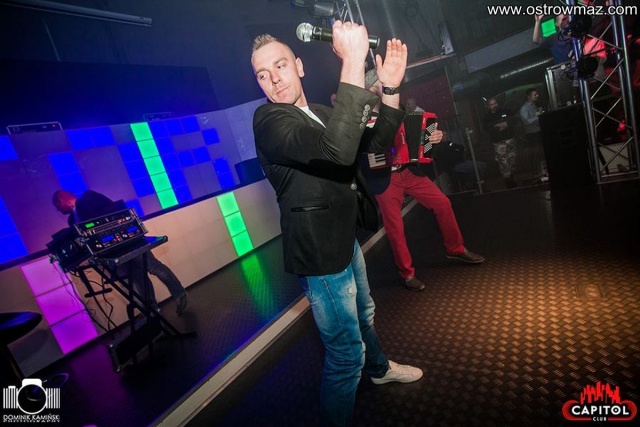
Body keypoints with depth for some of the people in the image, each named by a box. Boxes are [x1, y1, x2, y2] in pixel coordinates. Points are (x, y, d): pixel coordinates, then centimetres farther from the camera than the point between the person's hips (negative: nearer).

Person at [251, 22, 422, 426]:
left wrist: (391, 86, -3)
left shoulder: (319, 113, 9)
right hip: (320, 254, -9)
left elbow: (376, 141, 8)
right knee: (346, 352, 2)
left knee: (364, 313, 30)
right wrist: (353, 62, -36)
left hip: (344, 238, 9)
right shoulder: (268, 120, -19)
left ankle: (379, 367, 59)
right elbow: (338, 149, -38)